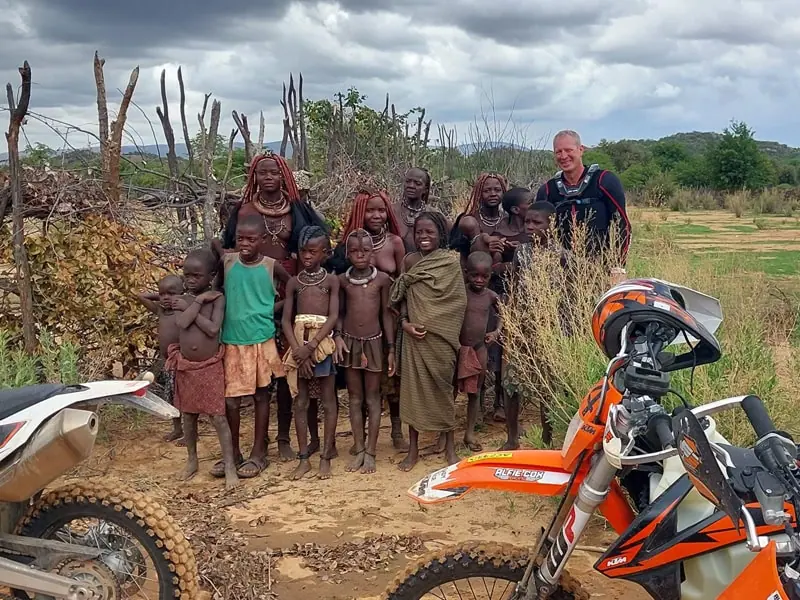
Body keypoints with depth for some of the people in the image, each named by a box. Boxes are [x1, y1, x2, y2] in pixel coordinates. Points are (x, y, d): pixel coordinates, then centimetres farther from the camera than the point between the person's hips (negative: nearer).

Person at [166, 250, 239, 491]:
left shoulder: (217, 298, -9)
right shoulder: (181, 299, 0)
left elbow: (213, 329, -21)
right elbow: (182, 323, -19)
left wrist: (189, 307, -16)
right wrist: (199, 300, -17)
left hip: (210, 367, -4)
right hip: (185, 366, 4)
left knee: (218, 417, -3)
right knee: (188, 415, 15)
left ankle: (230, 467, 1)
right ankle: (192, 460, 31)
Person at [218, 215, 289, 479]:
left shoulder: (272, 266, -6)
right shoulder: (226, 261, -1)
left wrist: (274, 307, -1)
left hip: (261, 340, -1)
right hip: (232, 340, 1)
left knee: (260, 395, 10)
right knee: (230, 399, 4)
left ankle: (259, 453, 22)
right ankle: (233, 452, 22)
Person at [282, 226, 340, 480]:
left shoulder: (331, 280, 1)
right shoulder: (294, 282, 8)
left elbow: (333, 317, -8)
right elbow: (286, 320, 3)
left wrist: (311, 345, -16)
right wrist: (298, 349, -11)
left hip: (323, 342, -2)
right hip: (298, 344, 2)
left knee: (328, 401, 4)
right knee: (300, 402, 6)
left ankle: (326, 457, 12)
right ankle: (303, 458, 13)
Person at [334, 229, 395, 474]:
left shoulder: (382, 279, -3)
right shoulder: (342, 280, 1)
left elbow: (386, 314, 1)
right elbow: (340, 313, 8)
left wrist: (391, 349, 0)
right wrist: (338, 336, -9)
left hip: (374, 343, -1)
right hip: (350, 343, 2)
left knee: (373, 398, 5)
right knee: (355, 399, 8)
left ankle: (370, 452, 11)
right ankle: (359, 450, 16)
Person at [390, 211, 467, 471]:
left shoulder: (451, 262, -4)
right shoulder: (410, 260, 5)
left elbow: (458, 300, -7)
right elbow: (402, 296, 5)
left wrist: (431, 323, -11)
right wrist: (406, 323, -10)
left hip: (441, 336, -2)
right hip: (415, 335, 2)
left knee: (443, 386, 6)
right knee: (413, 386, 5)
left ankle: (450, 446, 20)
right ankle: (413, 448, 15)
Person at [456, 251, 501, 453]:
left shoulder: (491, 296, -2)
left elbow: (501, 315, 15)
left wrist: (496, 331, -1)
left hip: (479, 349, 3)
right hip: (458, 348, -3)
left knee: (474, 392, 13)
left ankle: (470, 433, 25)